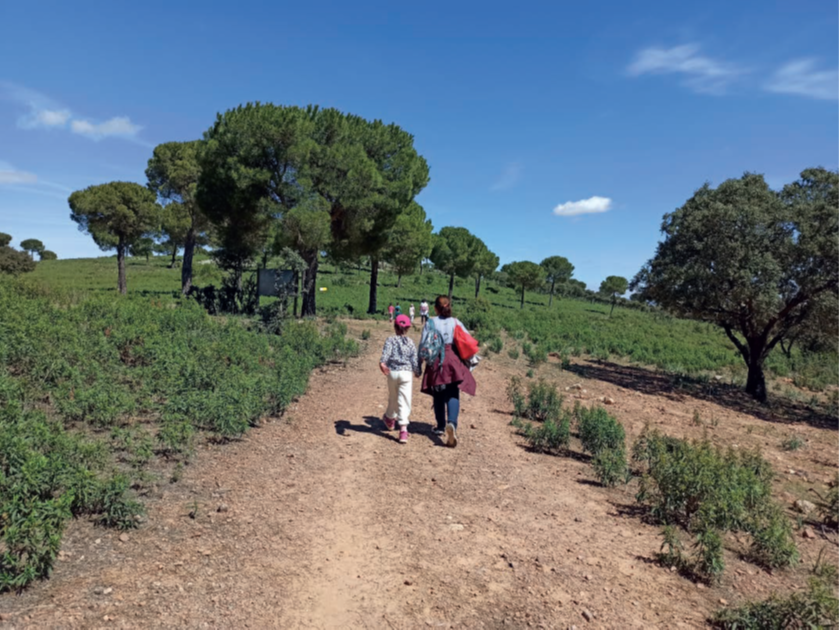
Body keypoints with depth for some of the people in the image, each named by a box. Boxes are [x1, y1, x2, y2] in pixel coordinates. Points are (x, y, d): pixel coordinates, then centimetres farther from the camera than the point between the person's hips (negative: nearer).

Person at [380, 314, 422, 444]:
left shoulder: (390, 340, 3)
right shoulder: (410, 342, 7)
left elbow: (386, 352, -16)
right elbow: (415, 359, 6)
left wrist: (382, 362, -31)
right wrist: (418, 372, 21)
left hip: (392, 372, 1)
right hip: (406, 373, -1)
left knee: (393, 398, 21)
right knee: (404, 401, -4)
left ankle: (390, 419, 44)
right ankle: (403, 429, -14)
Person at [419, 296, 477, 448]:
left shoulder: (430, 323, 1)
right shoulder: (455, 322, 3)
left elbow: (423, 345, -2)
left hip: (435, 362, 0)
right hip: (453, 361, 0)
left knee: (438, 396, 15)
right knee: (453, 395, -3)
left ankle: (441, 426, 24)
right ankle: (451, 423, -27)